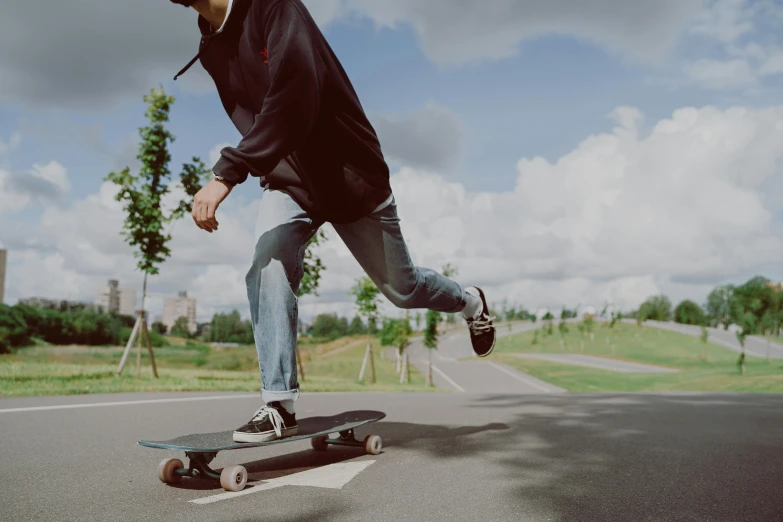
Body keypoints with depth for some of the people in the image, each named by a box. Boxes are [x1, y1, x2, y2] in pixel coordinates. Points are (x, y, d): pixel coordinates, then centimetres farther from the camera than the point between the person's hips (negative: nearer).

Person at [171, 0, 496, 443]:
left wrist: (227, 174, -43)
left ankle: (471, 302, 41)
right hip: (288, 181, 5)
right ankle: (281, 406, -15)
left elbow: (294, 99, -37)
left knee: (401, 289, 9)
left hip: (351, 175, -5)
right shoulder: (212, 49, 3)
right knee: (268, 264, -22)